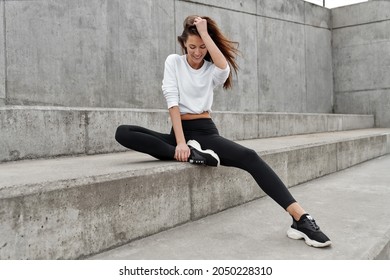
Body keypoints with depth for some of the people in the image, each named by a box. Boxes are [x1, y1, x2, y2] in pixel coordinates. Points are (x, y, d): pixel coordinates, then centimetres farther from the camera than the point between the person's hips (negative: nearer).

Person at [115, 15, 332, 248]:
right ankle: (191, 155, -33)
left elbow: (225, 69, -20)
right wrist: (181, 143, -19)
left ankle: (300, 218, -36)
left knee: (250, 157, -29)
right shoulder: (174, 62, 6)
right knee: (122, 133, -24)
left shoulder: (212, 70, 8)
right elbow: (172, 101, -7)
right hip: (180, 131, 1)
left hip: (206, 132, 0)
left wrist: (205, 33, -12)